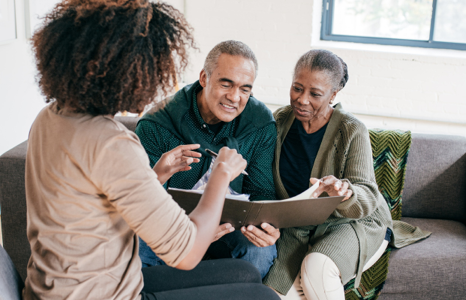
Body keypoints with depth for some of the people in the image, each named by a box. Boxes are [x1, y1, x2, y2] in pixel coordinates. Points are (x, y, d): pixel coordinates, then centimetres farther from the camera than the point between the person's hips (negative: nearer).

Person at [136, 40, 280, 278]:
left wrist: (266, 225, -28)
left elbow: (261, 193, -4)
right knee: (136, 249, -34)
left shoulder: (261, 125, -8)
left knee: (261, 250, -29)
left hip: (230, 224, 2)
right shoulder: (155, 126, -17)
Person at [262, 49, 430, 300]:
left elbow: (367, 197, -22)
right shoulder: (280, 121, -2)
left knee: (316, 267, -34)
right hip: (300, 227, 4)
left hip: (356, 222, -3)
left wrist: (342, 191, -44)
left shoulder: (352, 131, -16)